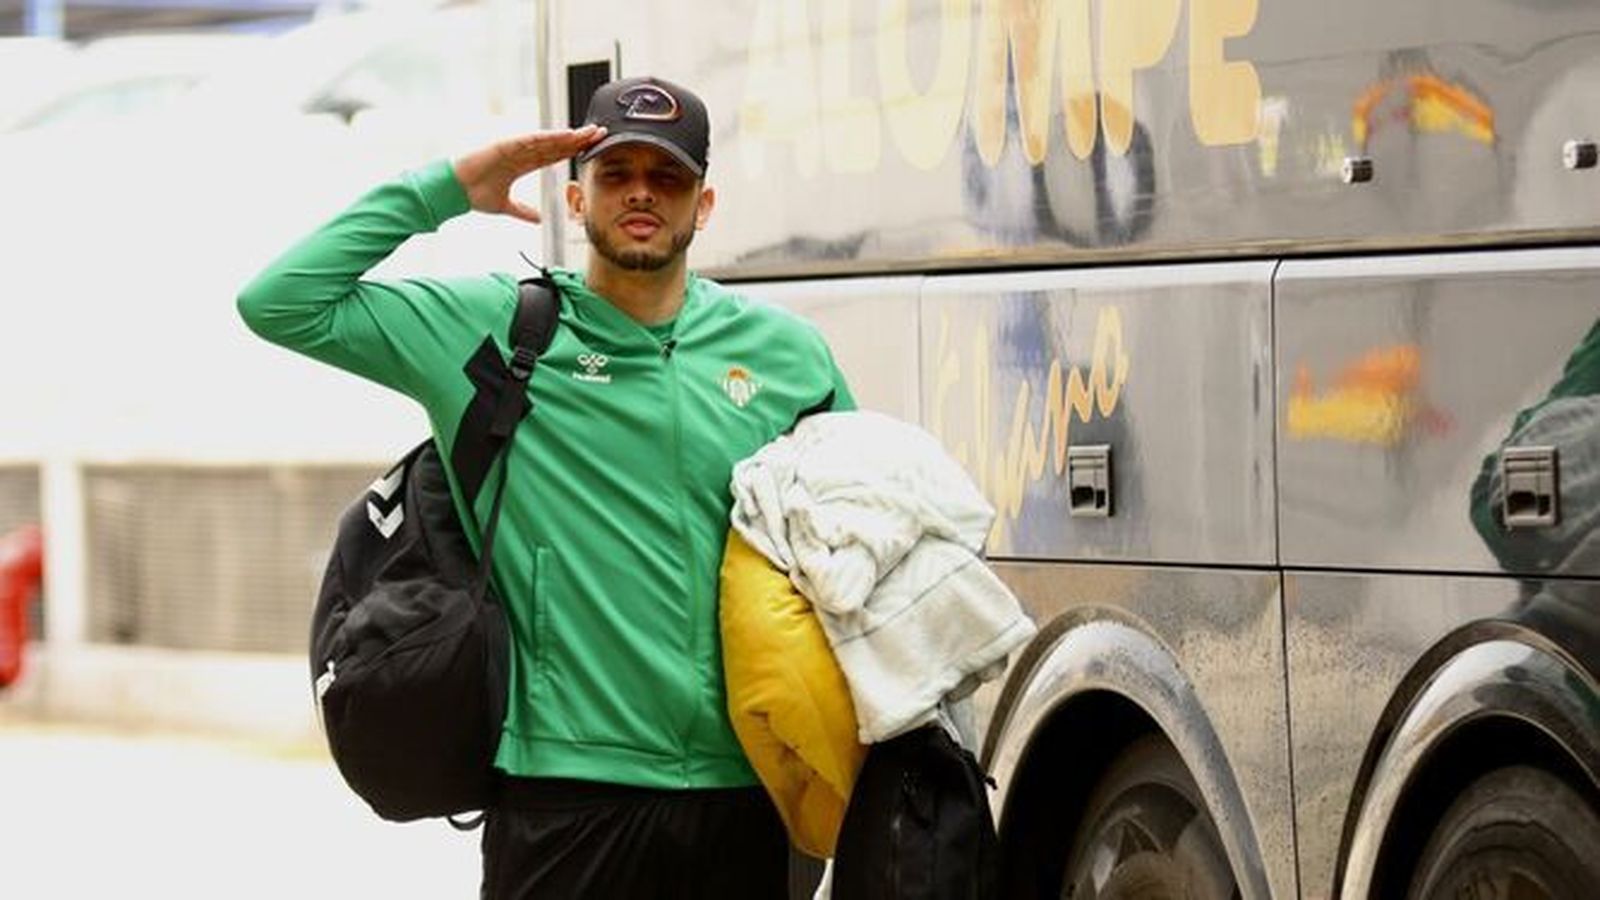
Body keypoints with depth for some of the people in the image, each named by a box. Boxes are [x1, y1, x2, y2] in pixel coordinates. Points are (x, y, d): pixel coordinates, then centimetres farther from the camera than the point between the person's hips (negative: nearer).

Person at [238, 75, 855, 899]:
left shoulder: (785, 354, 9)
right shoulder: (491, 327, 3)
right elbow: (283, 303, -3)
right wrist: (447, 190, -3)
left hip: (741, 793, 3)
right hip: (567, 790, -2)